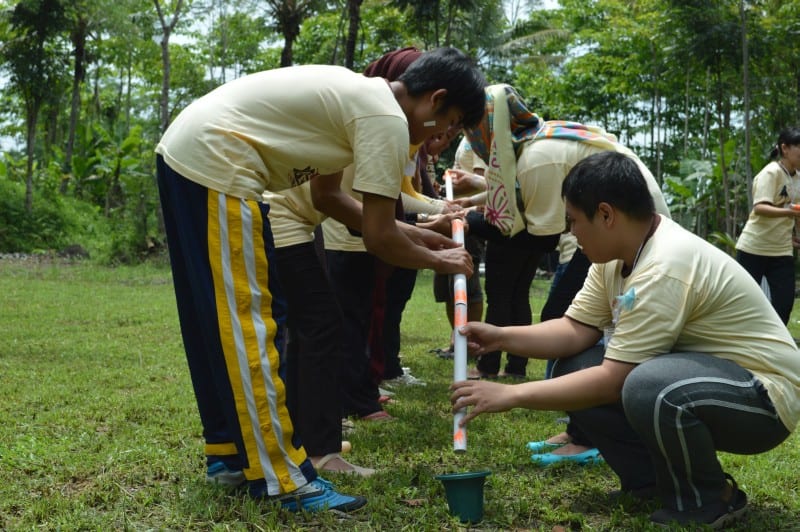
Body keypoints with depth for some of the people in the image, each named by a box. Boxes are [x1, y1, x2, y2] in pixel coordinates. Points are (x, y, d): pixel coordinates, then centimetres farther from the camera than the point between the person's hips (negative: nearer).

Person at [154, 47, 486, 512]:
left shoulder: (359, 96, 18)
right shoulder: (388, 119, -11)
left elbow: (327, 194, 24)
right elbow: (378, 238, -9)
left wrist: (411, 233, 25)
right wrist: (438, 260, 9)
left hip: (184, 154, 10)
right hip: (214, 164, -10)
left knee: (221, 322, 14)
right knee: (246, 323, -7)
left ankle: (230, 453, 24)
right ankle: (284, 480, 0)